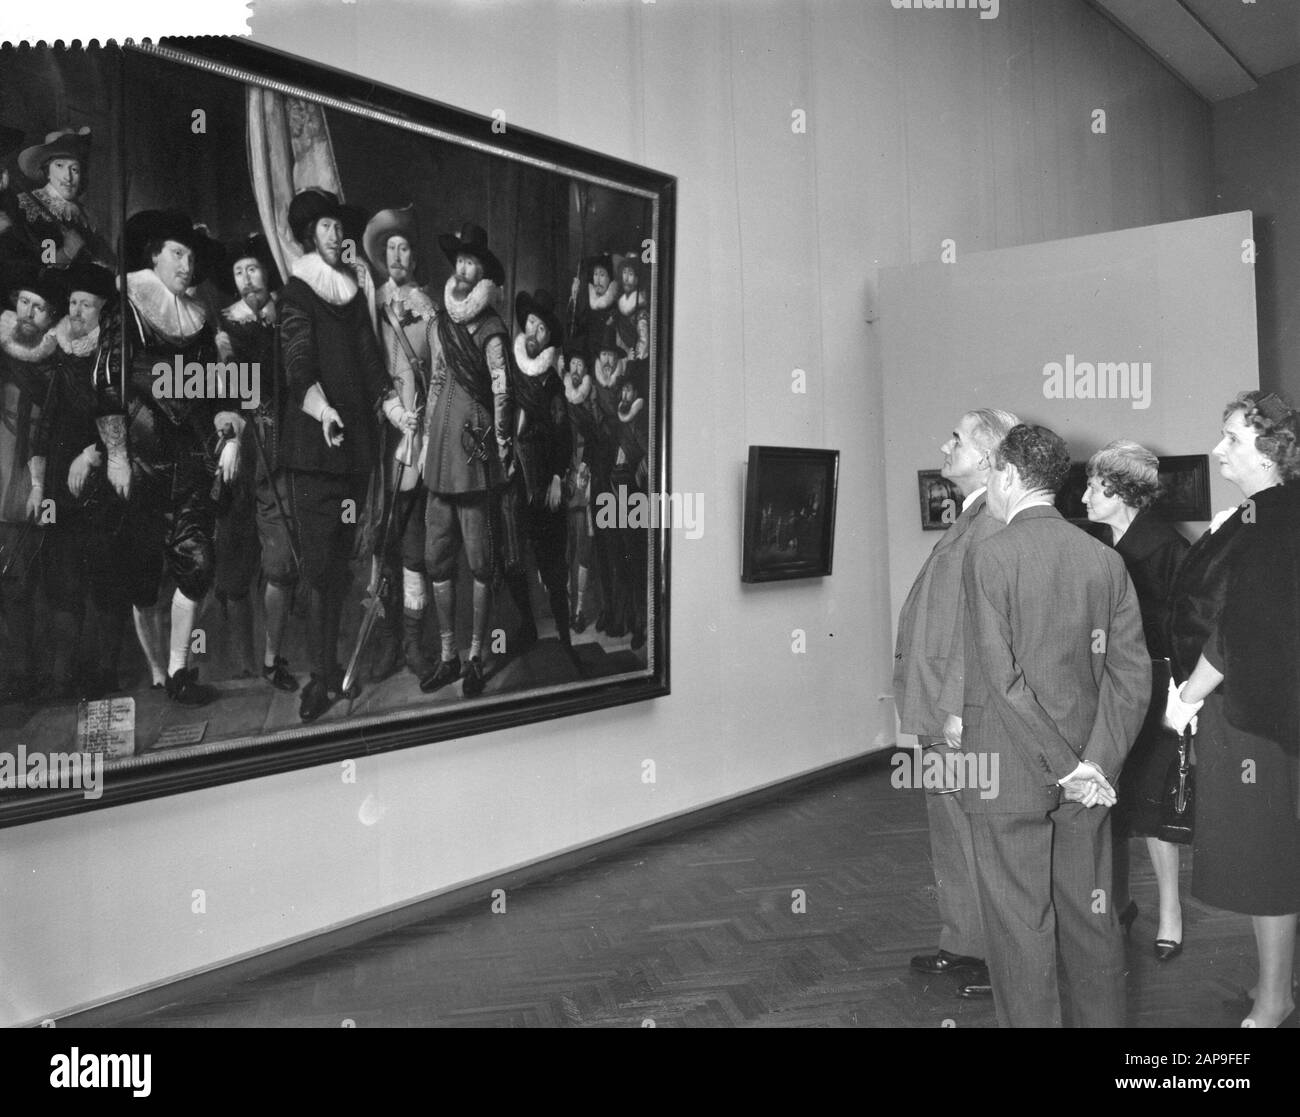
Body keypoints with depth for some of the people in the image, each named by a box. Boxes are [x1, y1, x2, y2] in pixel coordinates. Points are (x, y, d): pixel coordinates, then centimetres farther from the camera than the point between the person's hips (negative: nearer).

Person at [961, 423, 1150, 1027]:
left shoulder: (987, 556, -13)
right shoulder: (1105, 558, 3)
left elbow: (1002, 677, -18)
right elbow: (1133, 675, 0)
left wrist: (1067, 767, -12)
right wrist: (1095, 764, -3)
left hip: (1009, 773, -5)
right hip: (1087, 779, 6)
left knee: (1020, 930, 6)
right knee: (1092, 921, 18)